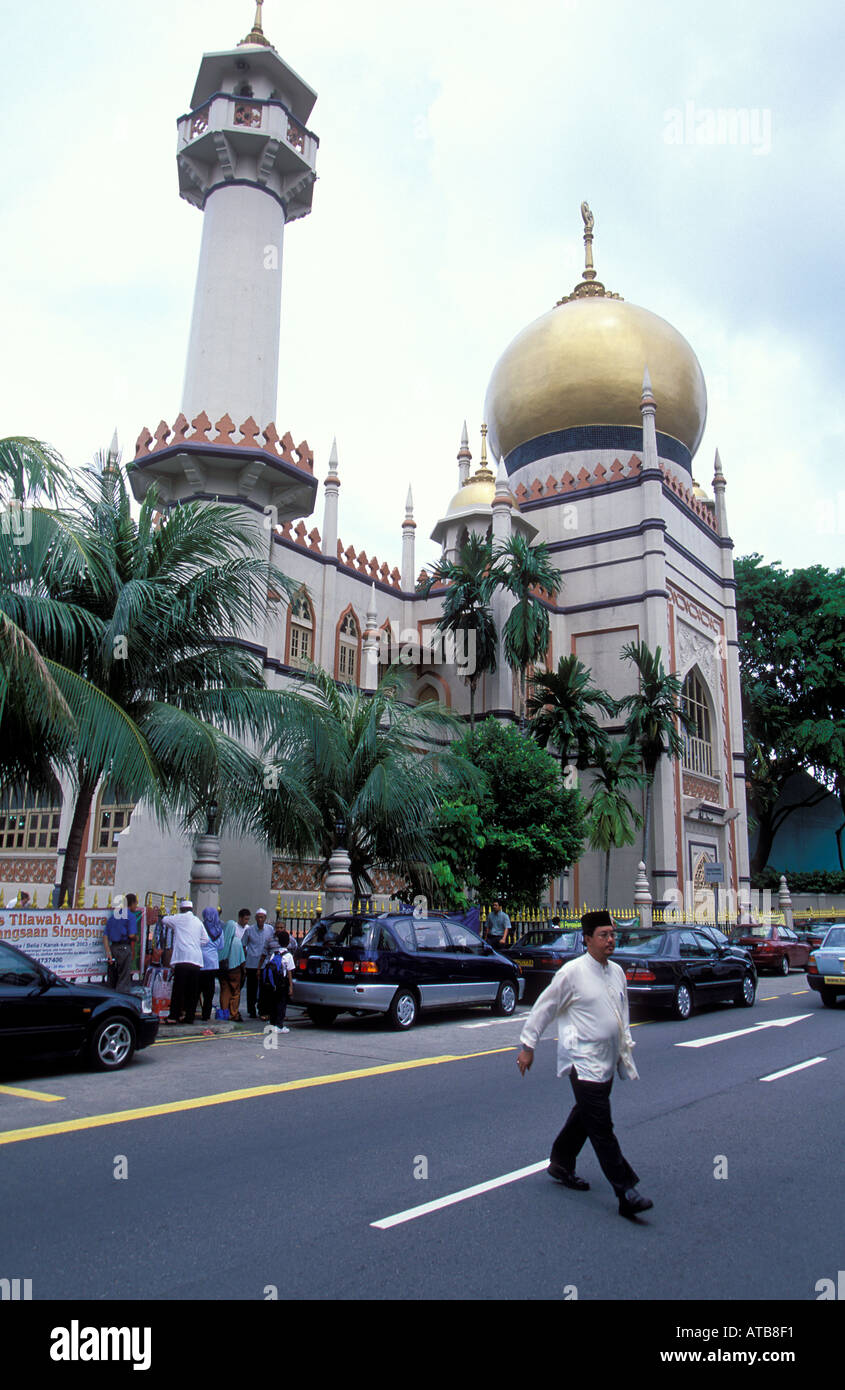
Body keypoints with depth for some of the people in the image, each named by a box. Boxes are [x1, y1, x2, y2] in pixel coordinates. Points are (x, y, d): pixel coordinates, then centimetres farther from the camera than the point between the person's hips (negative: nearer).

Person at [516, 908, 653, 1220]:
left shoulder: (617, 972, 7)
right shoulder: (571, 973, -14)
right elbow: (543, 1009, -6)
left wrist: (626, 1047, 19)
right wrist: (528, 1046, -3)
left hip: (607, 1062, 7)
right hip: (583, 1061, -7)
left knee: (584, 1116, 19)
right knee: (602, 1129, -8)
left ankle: (561, 1164, 36)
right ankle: (626, 1191, -5)